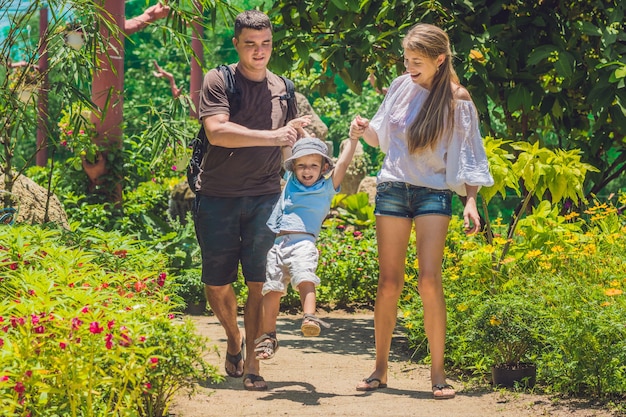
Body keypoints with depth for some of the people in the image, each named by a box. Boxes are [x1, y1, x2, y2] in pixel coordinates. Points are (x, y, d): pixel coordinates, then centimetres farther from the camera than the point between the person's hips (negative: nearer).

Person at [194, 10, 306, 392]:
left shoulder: (282, 89, 15)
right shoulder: (219, 81, -1)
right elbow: (217, 131, -17)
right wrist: (270, 137, -20)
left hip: (265, 196, 2)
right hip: (218, 196, -2)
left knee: (260, 281, -6)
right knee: (217, 283, 3)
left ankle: (251, 359, 1)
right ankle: (234, 338, 30)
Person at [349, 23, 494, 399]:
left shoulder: (457, 100, -2)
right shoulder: (401, 87, 6)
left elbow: (468, 154, 2)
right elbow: (381, 135, 18)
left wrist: (471, 201, -8)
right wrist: (364, 130, -4)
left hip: (434, 192, -3)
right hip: (393, 186, 3)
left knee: (429, 280, -14)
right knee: (389, 283, 1)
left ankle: (438, 373, -6)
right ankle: (381, 370, 9)